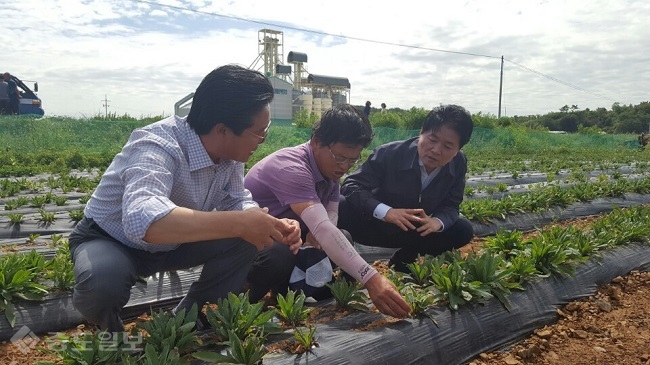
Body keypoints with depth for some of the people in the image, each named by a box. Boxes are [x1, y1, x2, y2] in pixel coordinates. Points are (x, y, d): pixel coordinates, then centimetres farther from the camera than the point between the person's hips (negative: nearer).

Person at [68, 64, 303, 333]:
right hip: (109, 241, -6)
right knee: (103, 281, -37)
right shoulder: (158, 146, -36)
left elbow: (237, 201, -2)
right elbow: (142, 220, -53)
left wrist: (273, 227, -23)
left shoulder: (228, 151, -14)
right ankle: (109, 333, 1)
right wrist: (239, 224, -51)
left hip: (171, 243, 6)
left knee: (247, 239, -12)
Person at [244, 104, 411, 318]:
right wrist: (371, 278, -53)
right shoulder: (292, 169, -34)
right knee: (281, 260, -37)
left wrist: (316, 233, -27)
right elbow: (322, 228, -46)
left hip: (285, 237, 8)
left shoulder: (330, 167, -5)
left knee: (343, 239, -6)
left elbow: (330, 216, -2)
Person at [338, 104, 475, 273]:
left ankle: (401, 264, 7)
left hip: (416, 231, 5)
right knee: (339, 206, -35)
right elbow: (350, 186, -25)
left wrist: (438, 222, -30)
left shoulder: (458, 164, -11)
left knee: (463, 230, -12)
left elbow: (450, 206, -4)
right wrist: (386, 212, -41)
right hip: (372, 225, -5)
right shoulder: (388, 153, -24)